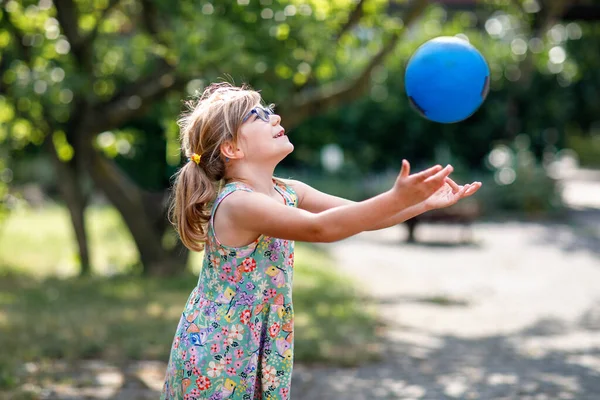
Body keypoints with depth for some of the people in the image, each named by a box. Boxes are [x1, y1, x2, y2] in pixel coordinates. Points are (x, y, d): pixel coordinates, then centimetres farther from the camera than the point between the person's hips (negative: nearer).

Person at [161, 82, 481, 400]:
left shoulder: (287, 193, 4)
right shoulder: (237, 203, -24)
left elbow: (360, 215, 2)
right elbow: (320, 228, -35)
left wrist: (425, 201, -12)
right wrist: (397, 199, -41)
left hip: (261, 349, 8)